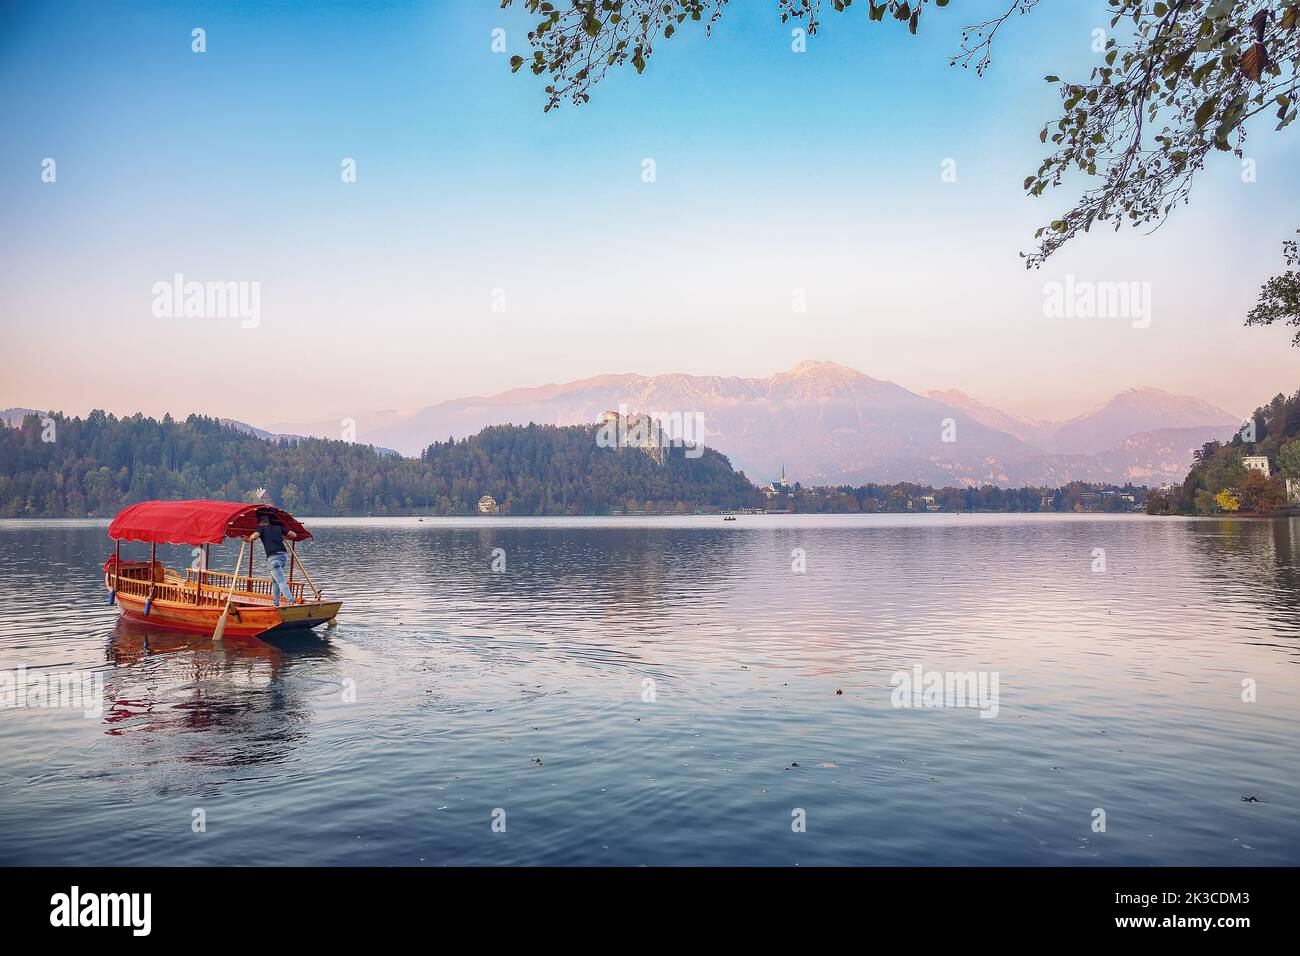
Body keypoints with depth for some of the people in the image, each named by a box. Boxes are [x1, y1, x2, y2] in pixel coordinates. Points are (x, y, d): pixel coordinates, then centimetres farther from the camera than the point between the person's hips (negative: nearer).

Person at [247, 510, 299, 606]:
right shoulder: (278, 527, 24)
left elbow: (254, 536, -9)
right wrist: (284, 537, 38)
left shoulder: (261, 528, 11)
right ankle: (276, 603, 19)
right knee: (275, 580, 20)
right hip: (284, 555, 6)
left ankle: (291, 601, -24)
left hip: (273, 557, -6)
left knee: (281, 581, -11)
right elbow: (294, 535, 20)